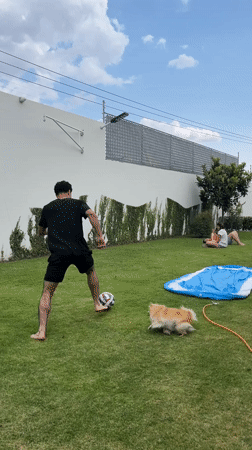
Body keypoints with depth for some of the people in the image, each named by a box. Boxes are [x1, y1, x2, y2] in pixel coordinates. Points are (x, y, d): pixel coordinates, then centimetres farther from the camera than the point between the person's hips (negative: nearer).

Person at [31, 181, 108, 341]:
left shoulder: (47, 208, 17)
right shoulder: (78, 204, 12)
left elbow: (41, 232, 29)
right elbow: (92, 215, -9)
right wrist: (100, 235, -10)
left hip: (58, 254, 0)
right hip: (79, 250, 1)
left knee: (47, 292, 5)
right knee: (91, 271, 32)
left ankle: (42, 331, -3)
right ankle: (98, 304, 40)